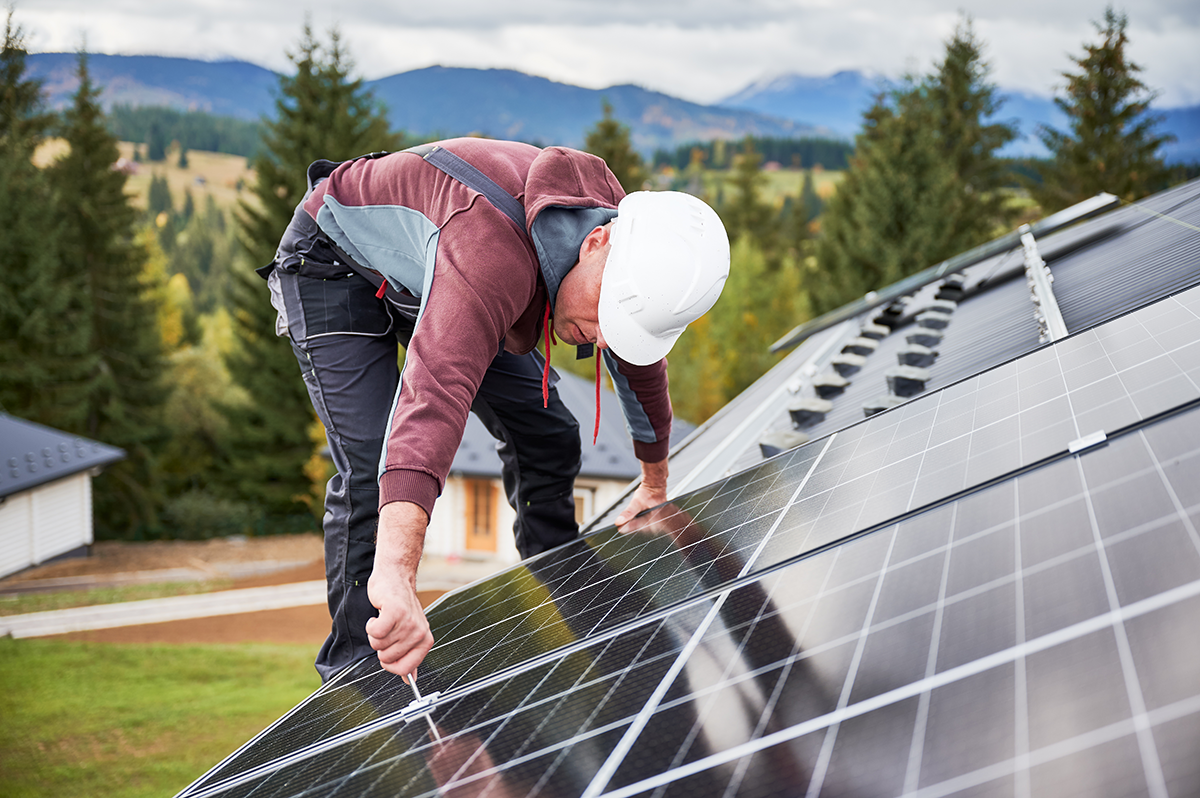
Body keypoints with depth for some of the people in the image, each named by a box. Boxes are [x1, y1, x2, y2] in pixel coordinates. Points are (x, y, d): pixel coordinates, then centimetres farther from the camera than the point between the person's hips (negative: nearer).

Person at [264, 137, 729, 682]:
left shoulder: (632, 255, -19)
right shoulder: (494, 250, -47)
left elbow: (640, 366, 4)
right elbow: (434, 395, -63)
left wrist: (655, 485, 21)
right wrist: (395, 577, -75)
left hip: (422, 273, 7)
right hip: (335, 263, -7)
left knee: (549, 438, 5)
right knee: (370, 473, -22)